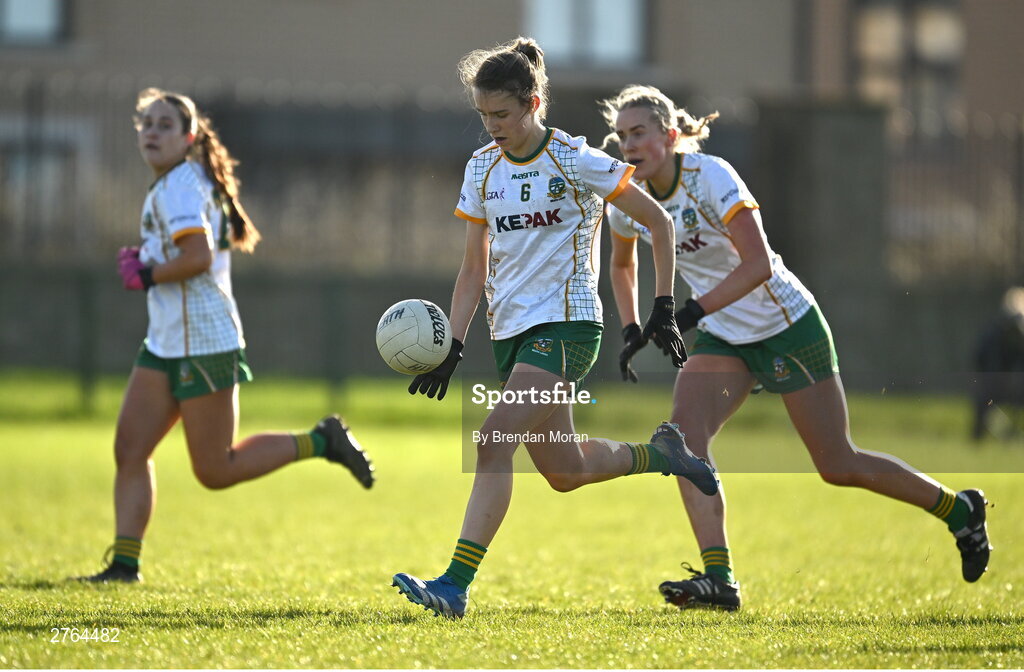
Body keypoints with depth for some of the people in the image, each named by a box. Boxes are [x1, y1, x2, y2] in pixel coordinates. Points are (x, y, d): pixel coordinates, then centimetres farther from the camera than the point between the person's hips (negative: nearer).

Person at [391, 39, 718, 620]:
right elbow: (474, 271, 12)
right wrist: (453, 348, 1)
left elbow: (658, 222, -1)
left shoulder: (575, 161, -9)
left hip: (565, 324, -7)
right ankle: (660, 453, 39)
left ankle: (455, 586, -26)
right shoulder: (483, 169, 7)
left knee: (495, 443, -22)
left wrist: (664, 309, -4)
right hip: (511, 331, 7)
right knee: (565, 473, 12)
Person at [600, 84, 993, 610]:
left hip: (787, 327, -6)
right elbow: (622, 264, 17)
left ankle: (958, 509, 25)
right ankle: (718, 579, -22)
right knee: (685, 431, -20)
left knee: (838, 466, 2)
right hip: (721, 338, 6)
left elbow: (757, 264, -31)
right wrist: (632, 330, 3)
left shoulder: (710, 177, -24)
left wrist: (693, 311, -39)